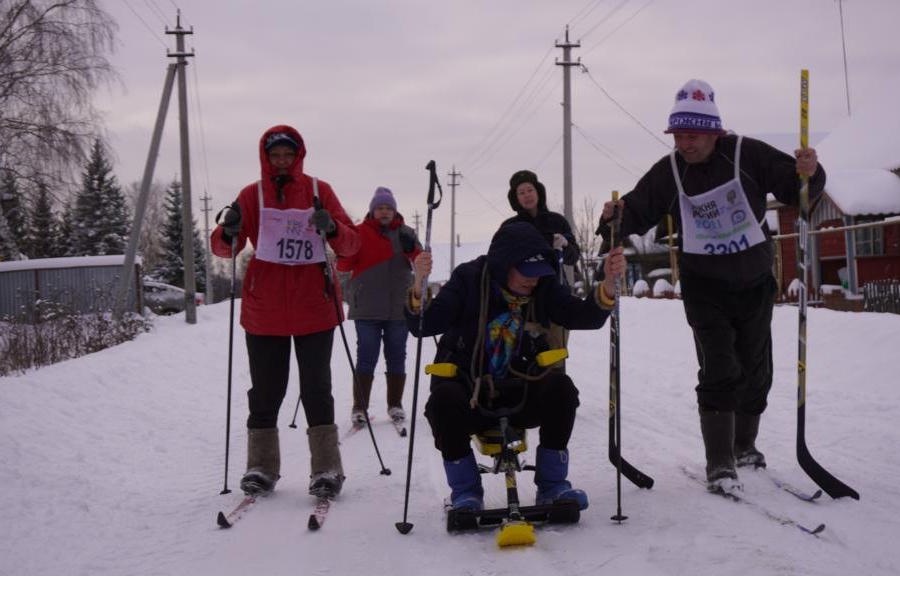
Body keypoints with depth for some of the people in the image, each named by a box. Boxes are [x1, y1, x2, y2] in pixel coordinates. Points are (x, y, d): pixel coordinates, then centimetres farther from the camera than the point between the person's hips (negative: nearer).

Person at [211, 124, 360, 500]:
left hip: (314, 308, -1)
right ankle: (261, 468, 17)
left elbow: (351, 245, 0)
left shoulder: (319, 190, 4)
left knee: (316, 390, 1)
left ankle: (326, 470, 6)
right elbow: (222, 248, 0)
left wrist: (332, 229, -21)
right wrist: (229, 232, -23)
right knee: (265, 391, 7)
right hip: (264, 310, 1)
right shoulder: (252, 195, 5)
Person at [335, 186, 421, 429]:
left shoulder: (405, 233, 9)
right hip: (367, 309, -2)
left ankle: (395, 405, 17)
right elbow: (344, 265, -2)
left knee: (396, 357, 8)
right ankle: (359, 408, 2)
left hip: (399, 308, 2)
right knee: (366, 358, -3)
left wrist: (412, 249, -20)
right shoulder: (359, 232, 3)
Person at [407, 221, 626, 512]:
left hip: (518, 395, 2)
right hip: (467, 394, -2)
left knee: (560, 386, -24)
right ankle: (466, 492, -10)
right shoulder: (469, 279, -10)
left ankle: (551, 485, -8)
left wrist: (609, 283, -26)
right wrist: (419, 285, -36)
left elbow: (586, 317, -9)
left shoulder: (544, 286, -1)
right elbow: (423, 325, -17)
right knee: (444, 398, -33)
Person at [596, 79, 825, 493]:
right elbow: (637, 212, -2)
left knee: (755, 369, 14)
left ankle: (744, 444, 35)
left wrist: (809, 175, -30)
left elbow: (797, 191, -8)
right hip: (705, 287, -1)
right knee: (719, 372, -11)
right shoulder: (668, 172, -7)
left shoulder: (749, 155, -12)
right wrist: (615, 218, -24)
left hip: (755, 283, 2)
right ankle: (720, 463, -5)